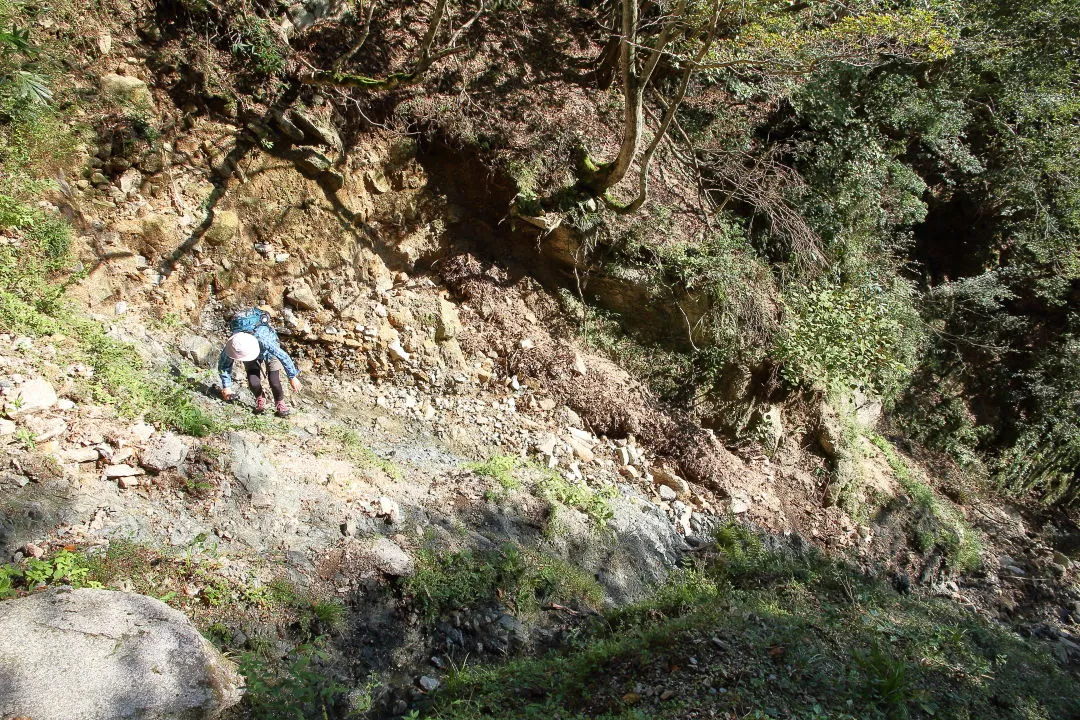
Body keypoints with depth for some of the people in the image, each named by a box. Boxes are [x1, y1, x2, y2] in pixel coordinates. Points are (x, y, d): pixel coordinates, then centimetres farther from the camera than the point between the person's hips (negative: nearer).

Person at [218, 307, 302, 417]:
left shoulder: (264, 341, -47)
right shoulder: (231, 347, -36)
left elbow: (284, 356, -36)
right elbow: (223, 365, -17)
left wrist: (293, 377, -27)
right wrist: (226, 387, -13)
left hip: (268, 351, -2)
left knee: (274, 380, -17)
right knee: (253, 382, -16)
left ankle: (280, 403, 10)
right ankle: (260, 399, 16)